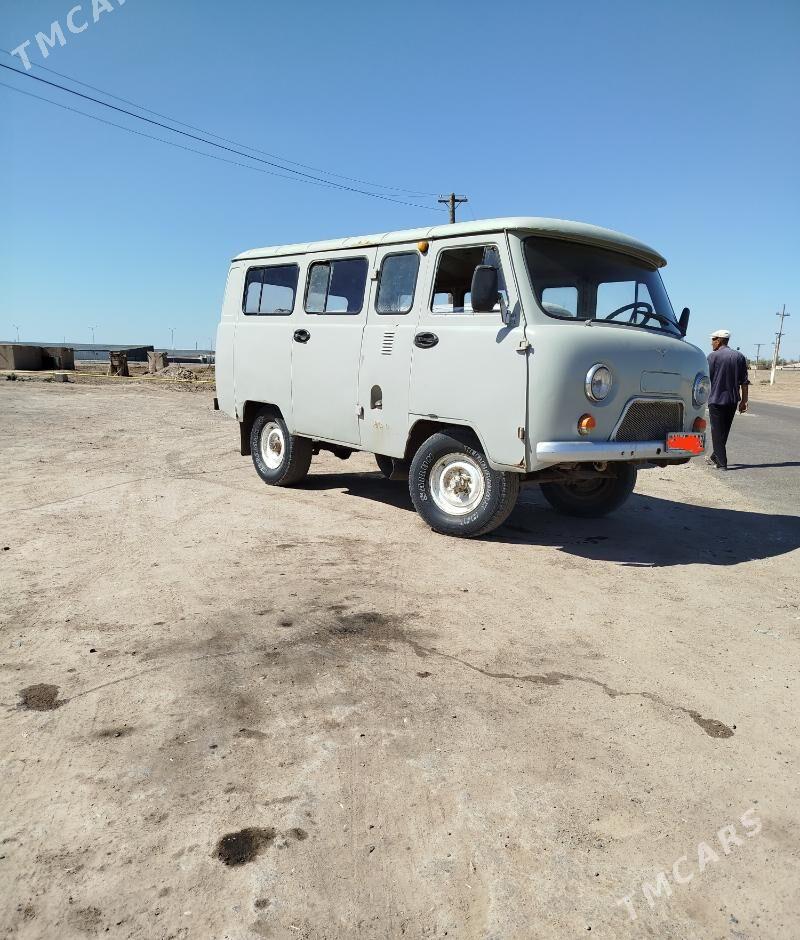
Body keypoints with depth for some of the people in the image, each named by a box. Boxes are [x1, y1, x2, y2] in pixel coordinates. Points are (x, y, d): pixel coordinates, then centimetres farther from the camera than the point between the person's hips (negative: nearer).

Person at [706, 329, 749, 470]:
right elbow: (744, 381, 7)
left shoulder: (713, 356, -8)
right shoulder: (739, 356, 8)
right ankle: (714, 458, 27)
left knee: (717, 432, 1)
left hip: (716, 400, -5)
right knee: (725, 431, 16)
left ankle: (722, 463, -1)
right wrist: (743, 400, 12)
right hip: (733, 400, 5)